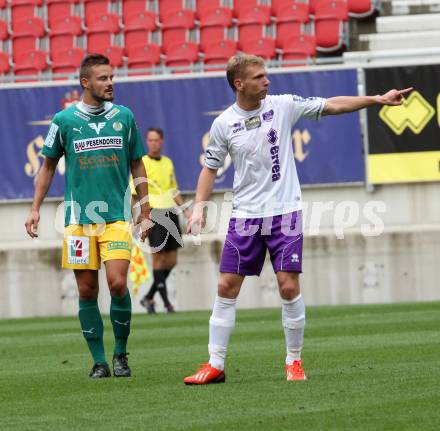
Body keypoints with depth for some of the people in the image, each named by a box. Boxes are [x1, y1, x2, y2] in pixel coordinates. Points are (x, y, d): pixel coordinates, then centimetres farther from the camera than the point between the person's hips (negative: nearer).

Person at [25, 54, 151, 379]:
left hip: (117, 216, 0)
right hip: (79, 218, 0)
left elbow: (138, 167, 13)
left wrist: (145, 213, 11)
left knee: (118, 283, -13)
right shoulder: (65, 120, 1)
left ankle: (121, 353, 6)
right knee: (87, 291, 1)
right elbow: (49, 166, 12)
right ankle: (99, 361, 11)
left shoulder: (124, 117, 5)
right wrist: (35, 209, 6)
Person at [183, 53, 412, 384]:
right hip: (245, 214, 1)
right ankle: (215, 365, 6)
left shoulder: (283, 106, -2)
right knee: (226, 287, -1)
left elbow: (333, 105, -1)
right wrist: (199, 207, 0)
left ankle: (294, 361, 7)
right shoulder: (224, 124, 0)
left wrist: (378, 99, -8)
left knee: (289, 286, -8)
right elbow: (210, 167, 11)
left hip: (284, 211, -1)